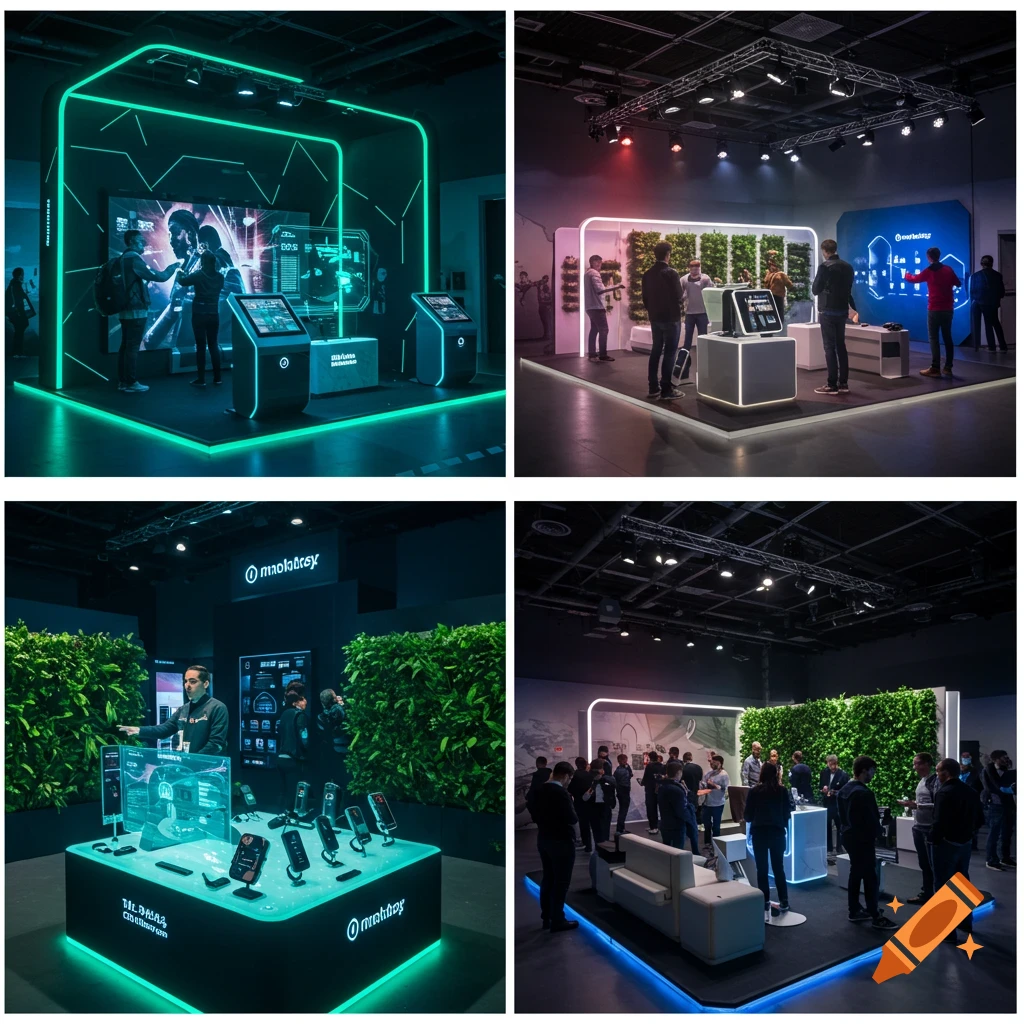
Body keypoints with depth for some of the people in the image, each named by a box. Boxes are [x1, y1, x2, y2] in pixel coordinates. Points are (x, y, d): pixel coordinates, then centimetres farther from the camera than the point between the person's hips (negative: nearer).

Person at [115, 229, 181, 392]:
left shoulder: (124, 258, 16)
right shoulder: (134, 258, -13)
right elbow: (156, 276, -16)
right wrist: (172, 268, -3)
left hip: (125, 309, 10)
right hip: (136, 310, -10)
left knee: (125, 345, 10)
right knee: (133, 347, -6)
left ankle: (122, 381, 13)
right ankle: (131, 383, -4)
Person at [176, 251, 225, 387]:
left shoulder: (198, 276, -10)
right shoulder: (219, 277, 0)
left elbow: (182, 281, 2)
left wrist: (179, 274, 27)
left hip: (199, 314, -3)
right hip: (214, 314, 3)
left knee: (201, 346, -1)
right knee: (213, 345, 12)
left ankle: (201, 379, -1)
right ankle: (217, 377, 12)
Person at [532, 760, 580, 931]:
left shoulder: (541, 790, 3)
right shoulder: (562, 793, -22)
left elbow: (535, 815, 12)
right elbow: (572, 819, -21)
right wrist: (571, 803, -6)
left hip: (543, 839, 8)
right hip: (561, 841, -8)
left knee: (548, 879, 17)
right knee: (561, 881, 2)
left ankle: (546, 917, 24)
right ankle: (557, 920, 7)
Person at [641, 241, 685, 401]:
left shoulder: (647, 274, 5)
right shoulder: (671, 273, -15)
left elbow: (644, 296, 10)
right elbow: (678, 296, -13)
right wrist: (678, 311, 6)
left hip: (655, 317, 7)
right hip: (670, 317, -7)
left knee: (656, 350, 13)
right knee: (669, 352, -4)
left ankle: (653, 387, 14)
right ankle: (666, 390, -6)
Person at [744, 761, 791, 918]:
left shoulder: (755, 791, -6)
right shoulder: (782, 790, -1)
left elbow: (748, 815, -3)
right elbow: (787, 813, 4)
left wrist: (749, 819, 20)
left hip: (759, 833, -2)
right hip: (777, 832, 2)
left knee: (762, 869, 5)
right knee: (779, 868, 13)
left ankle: (765, 905, 6)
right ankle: (784, 902, 18)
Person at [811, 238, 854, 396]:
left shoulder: (824, 266, -14)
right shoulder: (847, 267, 7)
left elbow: (815, 290, -9)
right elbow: (848, 288, 15)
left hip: (828, 311, -6)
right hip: (842, 310, 6)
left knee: (829, 347, -4)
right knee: (841, 346, 11)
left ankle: (832, 385, -6)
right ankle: (843, 383, 12)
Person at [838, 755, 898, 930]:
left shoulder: (844, 790, 7)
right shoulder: (864, 793, -23)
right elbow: (871, 818, -20)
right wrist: (878, 832, -2)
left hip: (849, 836, 9)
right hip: (863, 839, -9)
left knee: (855, 873, 16)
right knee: (870, 877, -4)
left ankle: (855, 910, 23)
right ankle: (876, 917, 0)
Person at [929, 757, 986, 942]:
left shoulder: (944, 792, -20)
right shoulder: (971, 791, 4)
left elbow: (939, 822, -24)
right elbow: (980, 819, 9)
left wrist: (932, 841, -10)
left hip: (945, 844, -8)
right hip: (965, 844, 8)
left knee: (943, 887, 1)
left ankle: (947, 931, 3)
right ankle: (965, 922, 35)